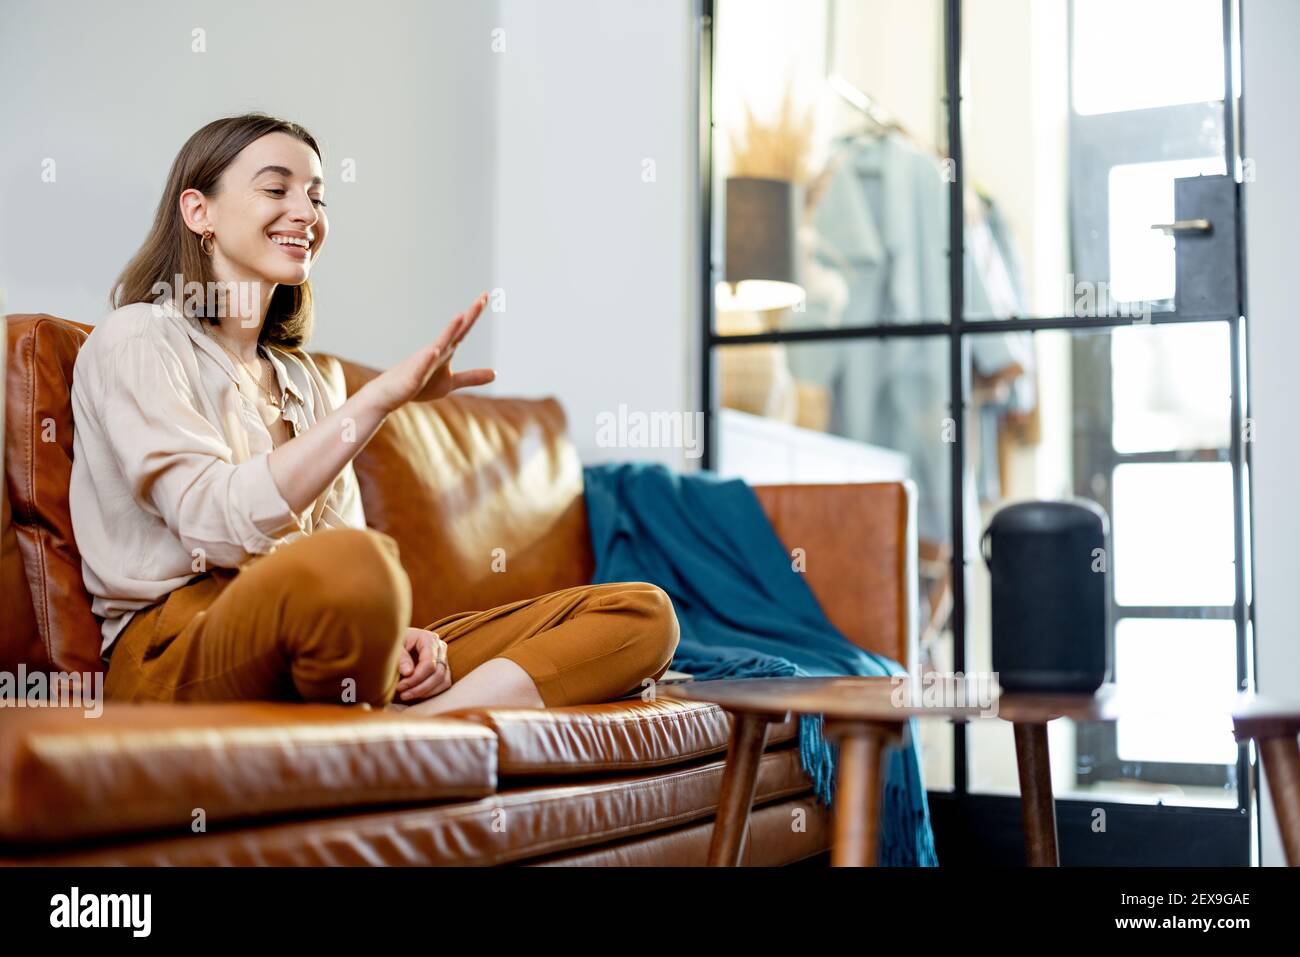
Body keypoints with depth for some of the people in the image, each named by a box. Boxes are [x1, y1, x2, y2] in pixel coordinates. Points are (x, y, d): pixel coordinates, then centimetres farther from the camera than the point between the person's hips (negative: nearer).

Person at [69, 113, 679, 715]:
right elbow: (218, 522, -15)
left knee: (641, 615, -9)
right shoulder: (136, 341, 3)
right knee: (353, 563, -43)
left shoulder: (302, 378, 25)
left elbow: (340, 532, 17)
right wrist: (383, 395, -18)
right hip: (176, 656, -7)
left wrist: (395, 630, -7)